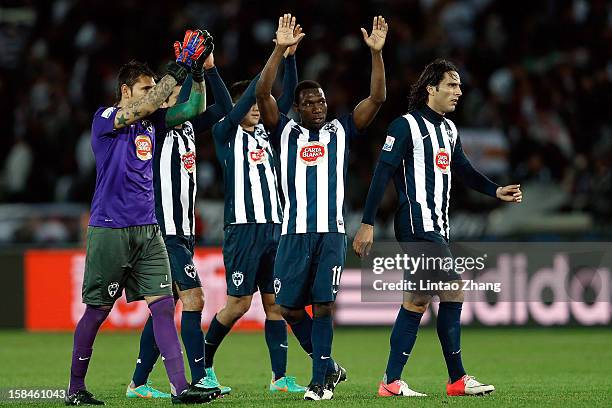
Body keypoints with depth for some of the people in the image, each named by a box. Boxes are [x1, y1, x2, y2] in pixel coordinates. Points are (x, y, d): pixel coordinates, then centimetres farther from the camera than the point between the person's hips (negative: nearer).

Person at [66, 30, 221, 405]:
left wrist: (199, 70, -4)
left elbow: (195, 108, 11)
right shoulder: (104, 120, -6)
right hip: (110, 230, -6)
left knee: (164, 304, -6)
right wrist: (180, 67, -22)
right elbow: (144, 107, -22)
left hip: (147, 230, 6)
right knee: (97, 310, 2)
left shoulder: (152, 121, 13)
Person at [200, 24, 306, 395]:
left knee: (276, 302, 1)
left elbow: (286, 100, 6)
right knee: (239, 303, -4)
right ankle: (204, 363, 14)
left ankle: (280, 377, 0)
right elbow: (242, 105, -15)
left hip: (274, 227, 6)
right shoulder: (225, 134, 0)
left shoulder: (266, 133, 16)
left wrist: (290, 58, -6)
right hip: (243, 228, -6)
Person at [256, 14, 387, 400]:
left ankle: (320, 380, -1)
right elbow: (263, 94, -4)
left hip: (332, 233, -1)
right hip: (295, 233, 1)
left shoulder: (341, 131, 11)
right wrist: (281, 49, -13)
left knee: (323, 305, -7)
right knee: (290, 308, 3)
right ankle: (328, 366, 22)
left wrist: (377, 52, -7)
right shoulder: (286, 132, 9)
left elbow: (377, 98, 3)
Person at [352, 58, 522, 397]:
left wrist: (497, 191, 6)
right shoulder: (407, 125, -8)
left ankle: (392, 382, 10)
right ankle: (457, 379, -6)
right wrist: (367, 224, -15)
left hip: (436, 227, 9)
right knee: (453, 290, -12)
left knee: (417, 299, 8)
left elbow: (463, 171, 23)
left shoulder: (449, 129, 17)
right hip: (418, 225, -9)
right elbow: (382, 174, -11)